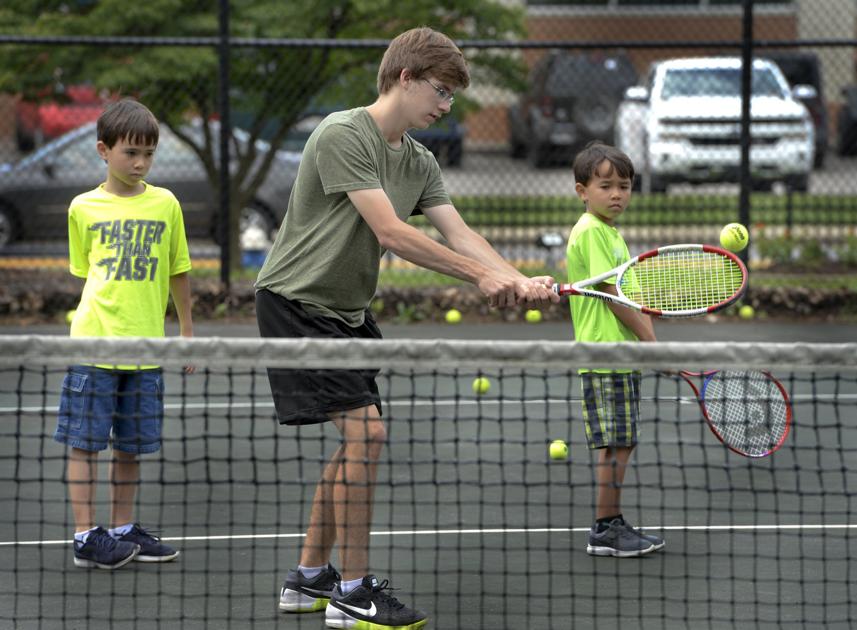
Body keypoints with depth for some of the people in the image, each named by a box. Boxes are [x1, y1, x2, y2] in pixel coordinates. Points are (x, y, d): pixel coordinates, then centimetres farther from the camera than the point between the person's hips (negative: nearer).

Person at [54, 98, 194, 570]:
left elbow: (177, 271, 14)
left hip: (145, 347, 2)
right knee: (85, 442, -2)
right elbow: (84, 271, 11)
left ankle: (122, 530, 21)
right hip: (93, 342, -2)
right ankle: (85, 536, 3)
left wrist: (187, 330, 15)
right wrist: (100, 314, 2)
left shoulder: (165, 203, 6)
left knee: (130, 445, 9)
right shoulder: (84, 208, 2)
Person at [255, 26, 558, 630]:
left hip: (347, 310, 10)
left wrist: (520, 280, -18)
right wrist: (481, 274, -26)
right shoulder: (343, 135, -19)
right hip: (297, 302, -10)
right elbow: (391, 233, -26)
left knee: (359, 441, 12)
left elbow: (459, 232, -1)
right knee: (365, 429, -16)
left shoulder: (420, 161, 9)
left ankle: (309, 578, 24)